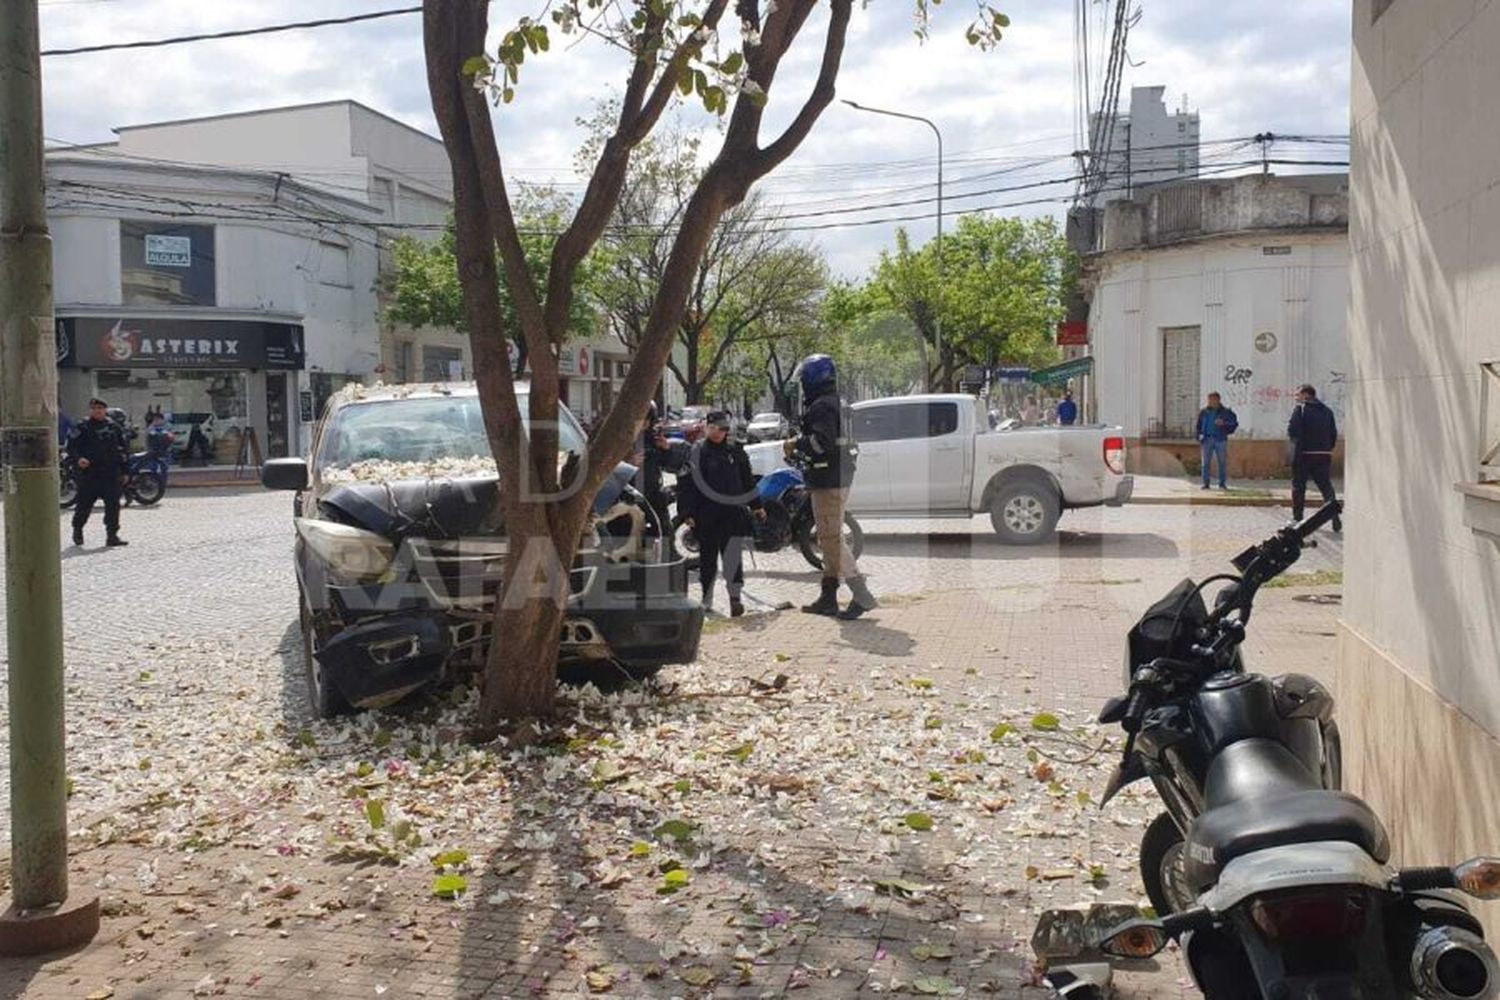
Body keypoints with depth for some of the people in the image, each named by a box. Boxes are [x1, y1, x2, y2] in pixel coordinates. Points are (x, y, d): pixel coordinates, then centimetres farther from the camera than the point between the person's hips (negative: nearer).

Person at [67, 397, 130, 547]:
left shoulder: (115, 428, 11)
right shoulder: (84, 428, 2)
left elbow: (124, 447, 17)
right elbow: (71, 446, -1)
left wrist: (124, 471, 14)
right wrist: (78, 459, -21)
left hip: (112, 473, 2)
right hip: (89, 472, -2)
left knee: (113, 504, -2)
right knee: (84, 503, 5)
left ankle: (112, 535, 2)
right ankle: (77, 529, 27)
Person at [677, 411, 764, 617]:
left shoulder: (735, 449, 9)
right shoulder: (696, 451, -1)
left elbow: (747, 478, 18)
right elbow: (686, 484, -3)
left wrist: (756, 506, 18)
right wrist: (687, 512, -9)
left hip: (733, 511, 1)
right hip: (706, 515, -1)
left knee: (733, 556, -8)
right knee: (707, 557, 8)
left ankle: (735, 598, -8)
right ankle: (706, 601, 18)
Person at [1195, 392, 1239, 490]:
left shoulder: (1226, 412, 3)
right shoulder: (1204, 412, 10)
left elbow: (1234, 423, 1)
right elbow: (1199, 426, 15)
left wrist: (1224, 423, -15)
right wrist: (1199, 436, 1)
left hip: (1220, 440, -2)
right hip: (1207, 439, 2)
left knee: (1223, 462, 0)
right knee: (1206, 462, 1)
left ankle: (1222, 483, 7)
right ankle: (1206, 483, 5)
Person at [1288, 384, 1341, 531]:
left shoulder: (1300, 409, -6)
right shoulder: (1327, 411, 12)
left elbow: (1292, 431, -15)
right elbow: (1334, 434, 10)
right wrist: (1328, 449, 15)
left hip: (1304, 454, -4)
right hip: (1324, 455, 4)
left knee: (1298, 487, 8)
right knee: (1326, 486, 5)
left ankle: (1297, 518, 10)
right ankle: (1335, 518, -7)